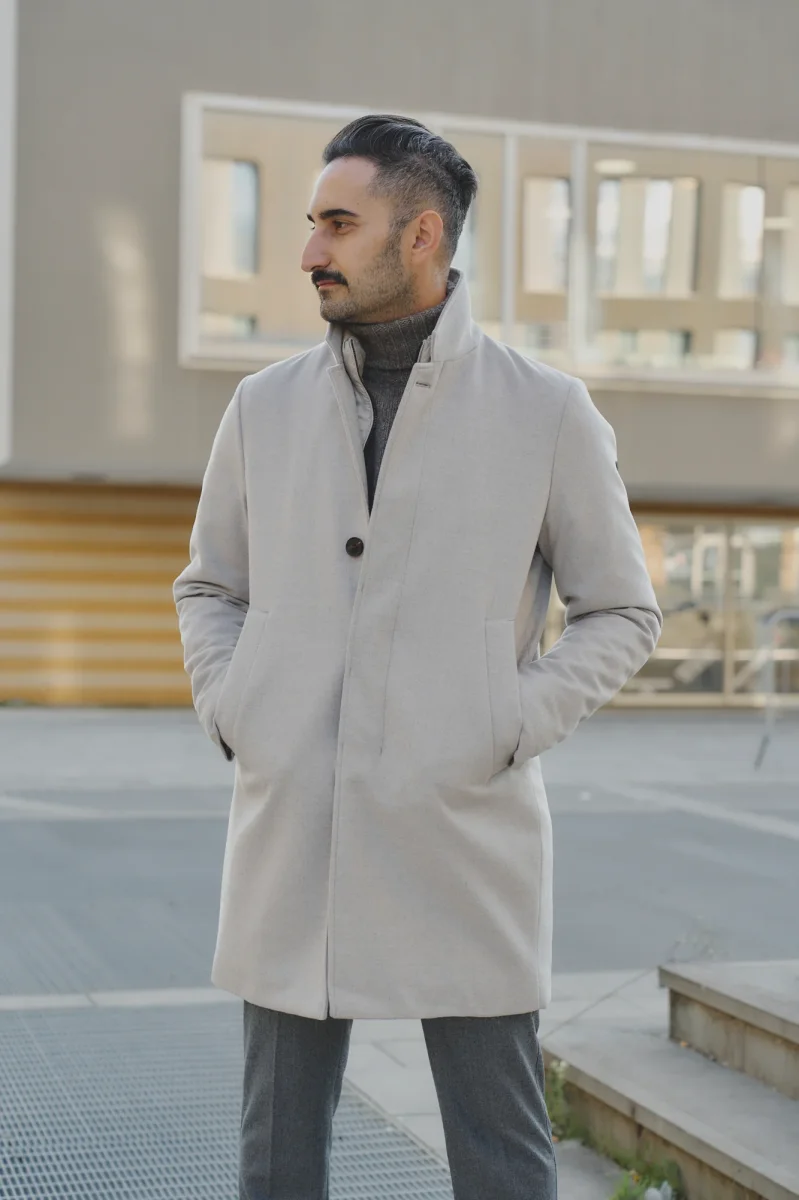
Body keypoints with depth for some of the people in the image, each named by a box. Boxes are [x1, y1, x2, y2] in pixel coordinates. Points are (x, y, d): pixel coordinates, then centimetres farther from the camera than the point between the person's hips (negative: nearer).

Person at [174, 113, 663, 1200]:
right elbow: (209, 588, 18)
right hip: (291, 836, 3)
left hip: (465, 839, -3)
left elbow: (623, 613, 4)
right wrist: (230, 715, 1)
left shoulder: (547, 412, -2)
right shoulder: (268, 406, 6)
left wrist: (505, 732, -8)